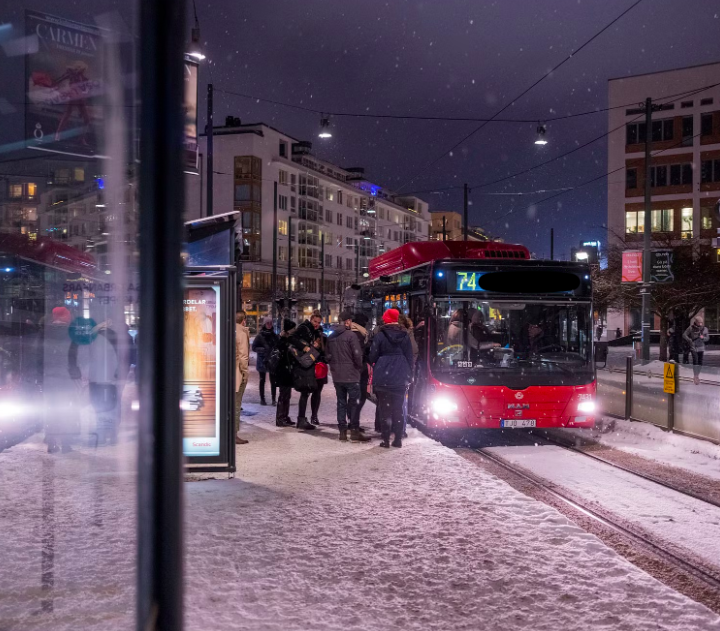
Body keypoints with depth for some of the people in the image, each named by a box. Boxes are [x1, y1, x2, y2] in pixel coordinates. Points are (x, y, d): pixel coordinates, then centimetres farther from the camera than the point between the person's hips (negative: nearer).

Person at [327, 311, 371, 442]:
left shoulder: (331, 337, 9)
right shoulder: (350, 335, -13)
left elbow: (328, 355, 12)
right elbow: (357, 355, -15)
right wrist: (360, 368, 2)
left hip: (337, 376, 6)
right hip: (351, 375, -6)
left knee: (341, 403, 11)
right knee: (354, 403, -1)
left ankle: (342, 431, 12)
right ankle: (354, 432, -2)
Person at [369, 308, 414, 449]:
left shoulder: (379, 335, -5)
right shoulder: (405, 335, 5)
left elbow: (373, 356, -4)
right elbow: (409, 357, 8)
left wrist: (374, 369, 13)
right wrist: (409, 375, 14)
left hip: (383, 378, -3)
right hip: (400, 377, 3)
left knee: (384, 408, 3)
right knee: (398, 409, 10)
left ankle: (386, 439, 2)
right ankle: (398, 439, 10)